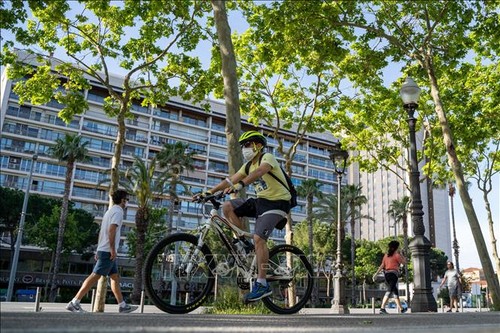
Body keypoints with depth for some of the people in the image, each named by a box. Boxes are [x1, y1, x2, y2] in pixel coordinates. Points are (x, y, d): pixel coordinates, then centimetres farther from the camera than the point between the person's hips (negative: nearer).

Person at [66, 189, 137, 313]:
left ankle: (123, 306, 12)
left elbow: (101, 232, 21)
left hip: (103, 250, 10)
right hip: (108, 251, -10)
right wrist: (113, 249, -21)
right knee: (95, 276, -11)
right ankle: (74, 303, -12)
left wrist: (99, 250, 21)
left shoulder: (110, 211, 21)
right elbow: (112, 230, -21)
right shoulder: (118, 211, -8)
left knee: (115, 277, 10)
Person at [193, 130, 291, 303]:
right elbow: (230, 180, 6)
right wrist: (209, 192, -4)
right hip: (260, 201, 8)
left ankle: (262, 284, -17)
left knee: (258, 237, -24)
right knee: (227, 207, -6)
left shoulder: (267, 157, -12)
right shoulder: (248, 165, 13)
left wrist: (240, 185, -50)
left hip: (277, 203, -8)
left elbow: (259, 172, -35)